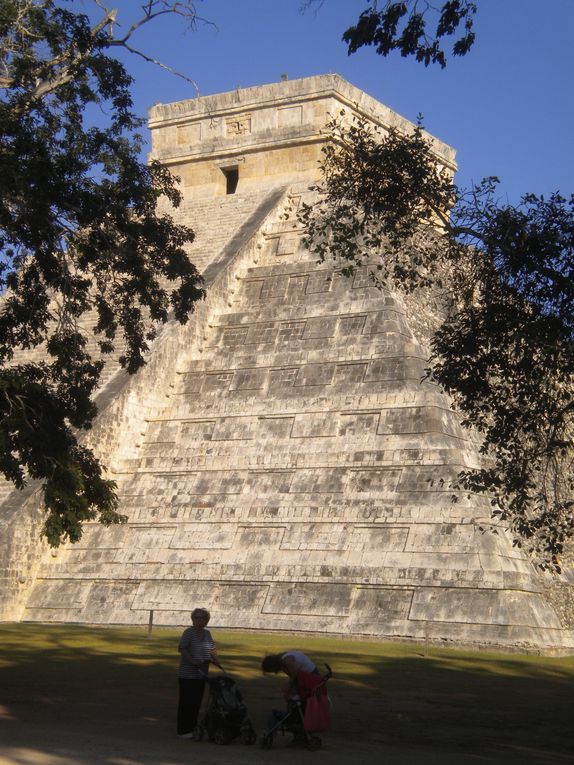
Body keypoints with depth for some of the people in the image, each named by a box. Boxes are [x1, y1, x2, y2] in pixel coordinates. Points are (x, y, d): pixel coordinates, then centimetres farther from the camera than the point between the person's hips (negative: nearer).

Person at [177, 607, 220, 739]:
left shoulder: (207, 633, 11)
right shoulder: (189, 632, -10)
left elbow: (212, 648, 17)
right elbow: (182, 649, -19)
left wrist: (215, 659, -1)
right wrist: (193, 662, -26)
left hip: (201, 675, 7)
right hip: (187, 675, -7)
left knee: (197, 703, 10)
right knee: (186, 702, -3)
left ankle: (192, 728, 18)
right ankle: (183, 731, 2)